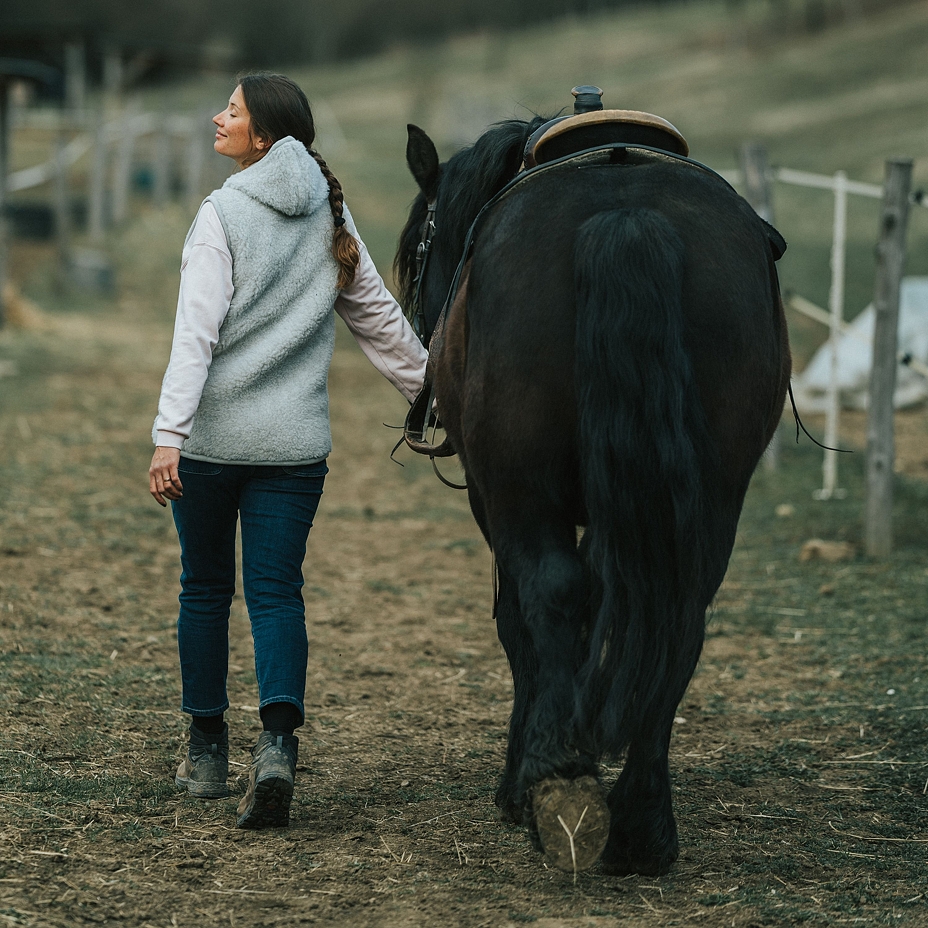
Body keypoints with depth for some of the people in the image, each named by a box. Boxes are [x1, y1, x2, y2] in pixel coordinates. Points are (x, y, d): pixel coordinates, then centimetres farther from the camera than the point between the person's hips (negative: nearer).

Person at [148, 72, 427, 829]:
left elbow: (197, 332, -16)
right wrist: (430, 388, 25)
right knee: (277, 593, 2)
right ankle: (278, 741, -20)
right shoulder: (331, 214, 7)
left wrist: (169, 434, -18)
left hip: (212, 434, -3)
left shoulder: (225, 213, -9)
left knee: (205, 587, 12)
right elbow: (378, 316, 13)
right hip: (296, 441, 3)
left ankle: (207, 752, 21)